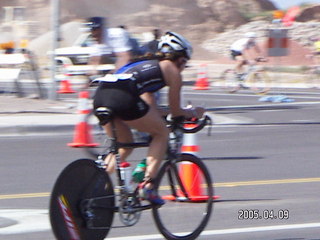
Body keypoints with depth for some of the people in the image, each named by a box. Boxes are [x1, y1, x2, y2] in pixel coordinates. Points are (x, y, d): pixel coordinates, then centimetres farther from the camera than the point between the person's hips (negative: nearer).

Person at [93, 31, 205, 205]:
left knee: (125, 145, 26)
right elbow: (175, 111, 21)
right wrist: (194, 113, 40)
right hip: (123, 97, -7)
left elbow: (150, 107, 42)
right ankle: (147, 185, 2)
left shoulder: (146, 63, 37)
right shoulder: (172, 70, 18)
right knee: (161, 133, 15)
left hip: (100, 95, 7)